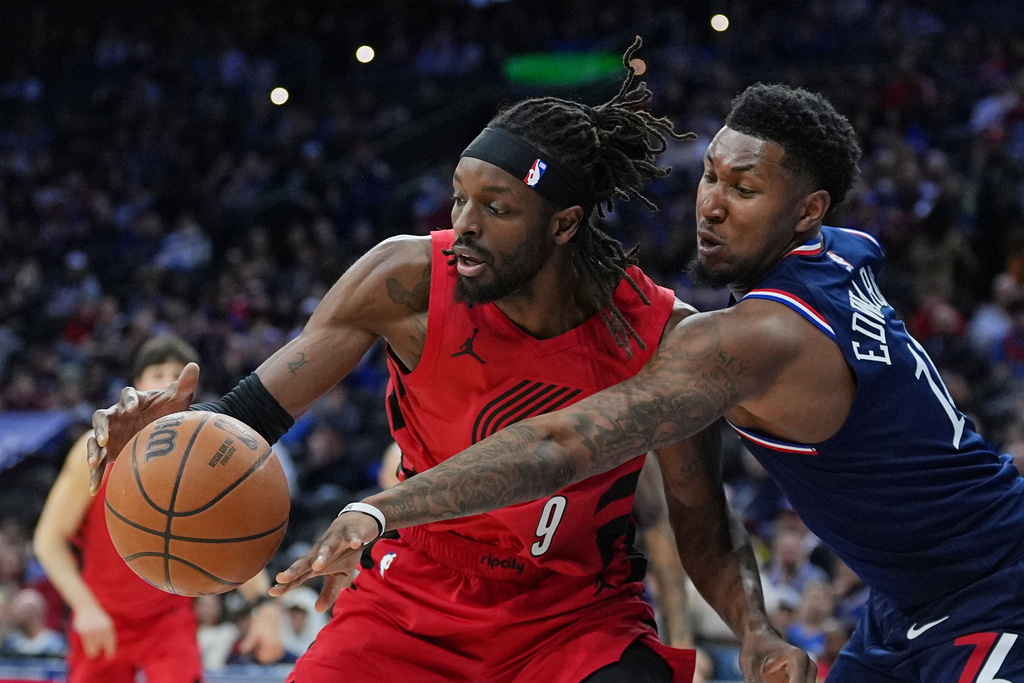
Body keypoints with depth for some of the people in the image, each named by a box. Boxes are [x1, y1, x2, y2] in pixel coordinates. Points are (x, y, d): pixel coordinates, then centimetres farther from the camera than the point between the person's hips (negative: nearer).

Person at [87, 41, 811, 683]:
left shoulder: (659, 336, -18)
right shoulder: (409, 281, -18)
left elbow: (704, 528, -4)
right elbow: (257, 409, -12)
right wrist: (177, 422, -34)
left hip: (581, 612, -1)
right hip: (419, 593, 1)